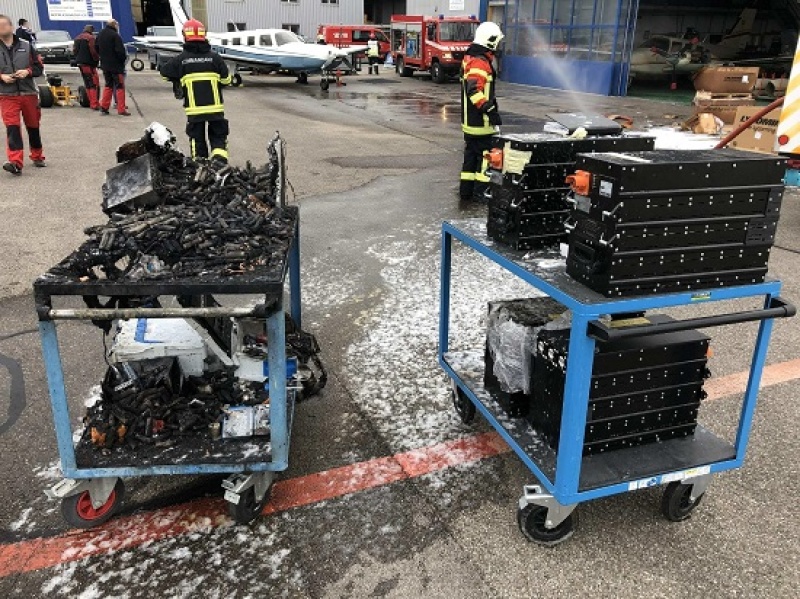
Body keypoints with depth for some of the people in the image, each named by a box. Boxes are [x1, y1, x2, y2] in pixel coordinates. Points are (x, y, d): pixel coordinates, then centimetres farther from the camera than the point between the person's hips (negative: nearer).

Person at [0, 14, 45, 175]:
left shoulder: (26, 46, 5)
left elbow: (39, 67, 5)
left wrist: (27, 71, -13)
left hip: (28, 93, 1)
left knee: (33, 126, 13)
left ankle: (37, 156, 30)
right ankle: (15, 162, -19)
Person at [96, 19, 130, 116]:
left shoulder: (100, 35, 10)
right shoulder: (115, 35, -15)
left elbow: (97, 49, 16)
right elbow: (120, 51, -20)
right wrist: (124, 58, -5)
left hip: (105, 65, 7)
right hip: (116, 65, -7)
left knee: (108, 85, 16)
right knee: (120, 86, -2)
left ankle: (104, 107, 14)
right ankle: (121, 109, -4)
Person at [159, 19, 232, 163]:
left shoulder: (181, 59, -3)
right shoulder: (214, 57, -3)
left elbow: (164, 72, 9)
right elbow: (226, 79, 3)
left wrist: (178, 80, 25)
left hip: (194, 109, 0)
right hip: (215, 107, 0)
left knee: (197, 139, 12)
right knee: (218, 137, 10)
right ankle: (220, 160, -8)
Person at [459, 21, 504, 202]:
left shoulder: (471, 58, 15)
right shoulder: (480, 63, -18)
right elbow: (474, 90, -30)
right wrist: (490, 110, -29)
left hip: (469, 120, 10)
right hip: (481, 121, -10)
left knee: (471, 153, 15)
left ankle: (466, 190, 21)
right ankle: (480, 191, 0)